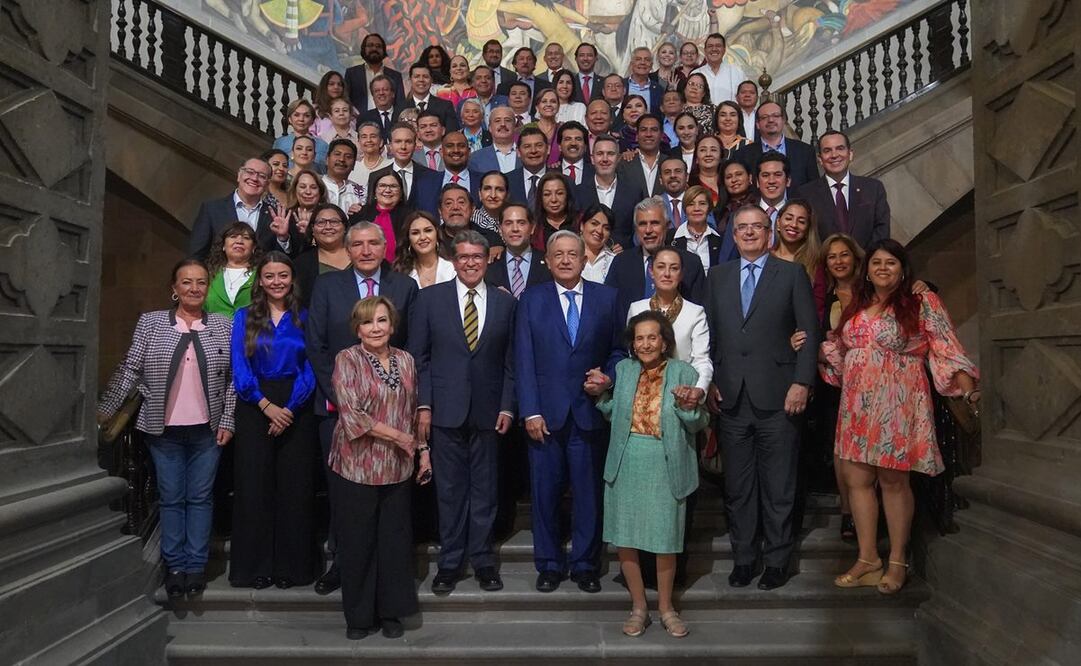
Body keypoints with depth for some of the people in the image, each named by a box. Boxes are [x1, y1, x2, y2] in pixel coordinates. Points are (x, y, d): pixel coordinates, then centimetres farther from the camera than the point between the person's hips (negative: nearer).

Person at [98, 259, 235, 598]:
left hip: (207, 429, 0)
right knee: (170, 498, 8)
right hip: (163, 429, 0)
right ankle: (175, 565, 20)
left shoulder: (224, 326, 2)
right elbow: (129, 369, 1)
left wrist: (227, 420, -1)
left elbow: (233, 378, 3)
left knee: (200, 497, 7)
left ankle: (196, 564, 18)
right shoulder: (150, 322, 1)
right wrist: (105, 408, -4)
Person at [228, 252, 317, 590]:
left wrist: (289, 408, -11)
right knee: (254, 486, 2)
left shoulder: (304, 318, 6)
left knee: (295, 487, 2)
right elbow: (239, 368, -1)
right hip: (254, 407, 0)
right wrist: (267, 406, -12)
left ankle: (292, 565, 13)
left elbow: (311, 369, 0)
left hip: (297, 409, 0)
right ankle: (255, 567, 14)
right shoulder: (244, 317, 7)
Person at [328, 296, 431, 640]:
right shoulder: (347, 360, -7)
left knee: (396, 541, 9)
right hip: (355, 468, -3)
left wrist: (422, 450, 10)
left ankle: (390, 612, 26)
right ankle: (358, 616, 25)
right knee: (357, 543, 7)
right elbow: (352, 415, -15)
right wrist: (397, 436, -13)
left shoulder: (406, 360, 7)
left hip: (397, 469, 4)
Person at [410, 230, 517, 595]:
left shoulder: (505, 302, 5)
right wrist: (423, 405, -6)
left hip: (488, 411, 1)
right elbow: (418, 356, 1)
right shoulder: (430, 298, 1)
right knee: (449, 490, 7)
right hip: (445, 410, -1)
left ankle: (482, 560, 24)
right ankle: (450, 562, 21)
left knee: (485, 489, 10)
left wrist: (507, 407, -1)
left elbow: (510, 361, 6)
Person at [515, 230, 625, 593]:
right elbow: (523, 360, 0)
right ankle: (549, 564, 24)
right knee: (545, 493, 8)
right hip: (545, 413, 0)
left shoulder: (607, 298, 6)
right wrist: (530, 411, -7)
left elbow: (618, 350, 10)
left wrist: (607, 378, -10)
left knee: (588, 492, 7)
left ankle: (584, 564, 24)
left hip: (589, 412, 0)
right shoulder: (531, 300, 5)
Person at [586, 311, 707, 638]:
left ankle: (666, 607, 29)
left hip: (665, 466, -2)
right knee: (624, 537, 7)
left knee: (665, 538, 9)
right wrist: (601, 395, -3)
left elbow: (697, 425, -4)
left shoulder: (684, 373, -3)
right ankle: (638, 606, 27)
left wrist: (689, 407, -24)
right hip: (626, 464, 3)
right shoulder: (623, 370, 6)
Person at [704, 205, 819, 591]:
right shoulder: (718, 276, 13)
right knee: (737, 486, 10)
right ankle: (742, 557, 23)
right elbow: (710, 334, 11)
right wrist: (709, 382, 3)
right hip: (730, 397, 3)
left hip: (777, 397, -2)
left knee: (778, 487, 5)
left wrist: (802, 383, -8)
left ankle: (777, 560, 20)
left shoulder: (792, 274, 4)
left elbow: (809, 333, 0)